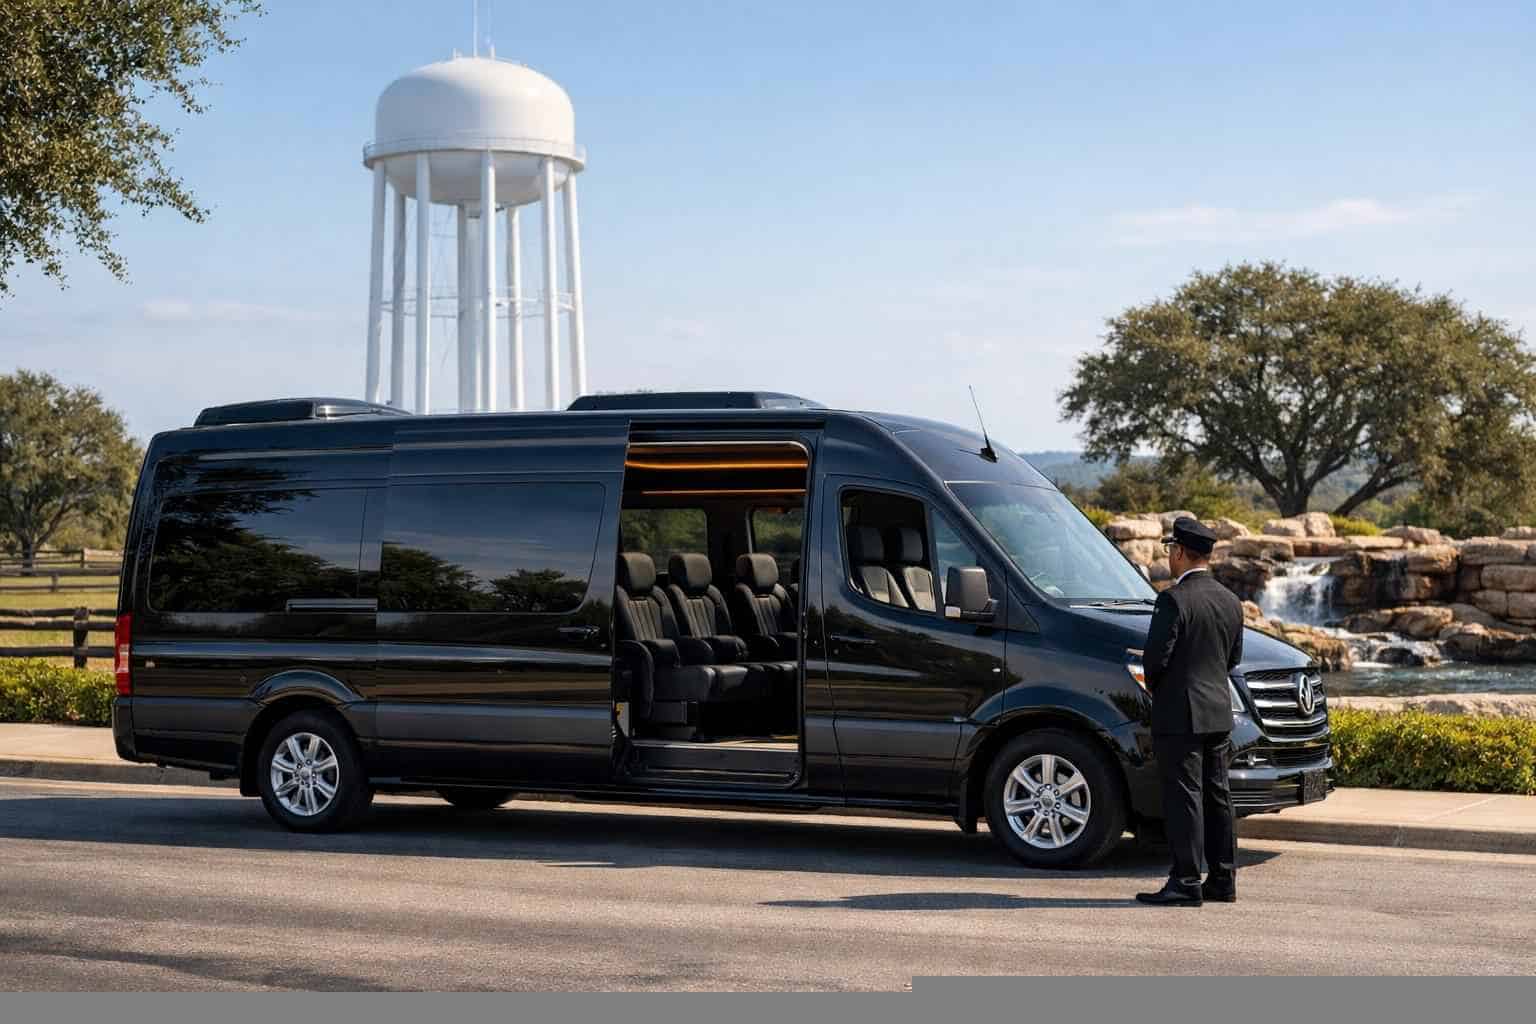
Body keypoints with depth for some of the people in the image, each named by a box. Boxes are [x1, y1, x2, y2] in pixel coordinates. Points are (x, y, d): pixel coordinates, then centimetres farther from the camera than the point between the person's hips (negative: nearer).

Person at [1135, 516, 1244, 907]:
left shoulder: (1175, 600, -16)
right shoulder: (1230, 601, 9)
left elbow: (1155, 657, -17)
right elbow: (1234, 658, 15)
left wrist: (1154, 685, 2)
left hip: (1180, 713, -8)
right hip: (1220, 712, 8)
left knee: (1184, 797, -5)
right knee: (1217, 795, 13)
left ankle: (1185, 883, -3)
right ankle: (1223, 880, 17)